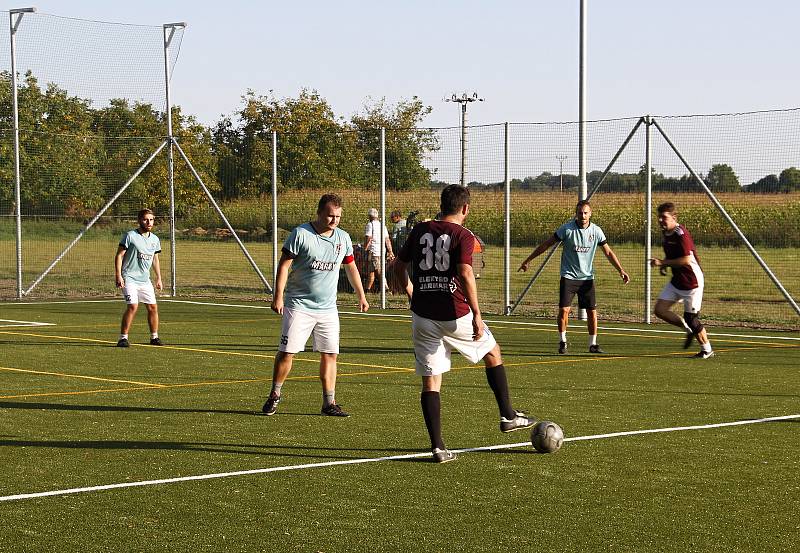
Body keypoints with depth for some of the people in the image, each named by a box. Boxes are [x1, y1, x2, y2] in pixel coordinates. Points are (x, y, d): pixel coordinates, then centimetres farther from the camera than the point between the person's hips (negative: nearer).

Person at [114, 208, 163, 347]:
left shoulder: (155, 239, 11)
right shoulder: (130, 236, -8)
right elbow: (119, 256, -7)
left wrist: (159, 278, 19)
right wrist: (118, 276, -15)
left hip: (145, 279, 6)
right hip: (129, 278, -6)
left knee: (153, 307, 3)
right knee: (133, 306, -18)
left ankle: (154, 337, 17)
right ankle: (123, 338, -12)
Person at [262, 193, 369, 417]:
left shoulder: (343, 238, 6)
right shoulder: (300, 234, -10)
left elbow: (351, 268, 20)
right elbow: (284, 265, -9)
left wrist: (361, 296, 24)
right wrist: (278, 296, -16)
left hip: (327, 308, 4)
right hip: (298, 305, -4)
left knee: (330, 354, 1)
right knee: (287, 352, -5)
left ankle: (329, 403, 7)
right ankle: (275, 396, 13)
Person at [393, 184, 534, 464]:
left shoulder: (420, 230, 7)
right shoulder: (463, 236, -7)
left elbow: (398, 266, 12)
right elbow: (465, 274, -21)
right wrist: (476, 314, -18)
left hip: (423, 315, 3)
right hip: (454, 314, -3)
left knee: (431, 380, 5)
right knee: (493, 352, 22)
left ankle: (437, 447, 0)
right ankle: (508, 416, 26)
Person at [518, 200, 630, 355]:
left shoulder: (596, 231, -2)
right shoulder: (566, 229, -10)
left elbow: (608, 252, 7)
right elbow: (546, 244, -4)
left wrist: (621, 270, -2)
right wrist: (528, 260, -4)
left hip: (587, 277, 2)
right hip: (568, 276, -2)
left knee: (592, 311, 0)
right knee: (564, 309, -11)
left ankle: (593, 344, 14)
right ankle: (562, 342, 6)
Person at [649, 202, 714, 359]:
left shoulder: (681, 234, -21)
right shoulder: (665, 233, 6)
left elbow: (686, 259, -29)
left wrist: (662, 262, -26)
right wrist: (663, 265, 4)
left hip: (692, 281, -9)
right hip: (676, 280, 9)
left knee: (691, 318, -2)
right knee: (660, 309, -1)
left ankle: (707, 350, 17)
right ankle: (689, 330, 17)